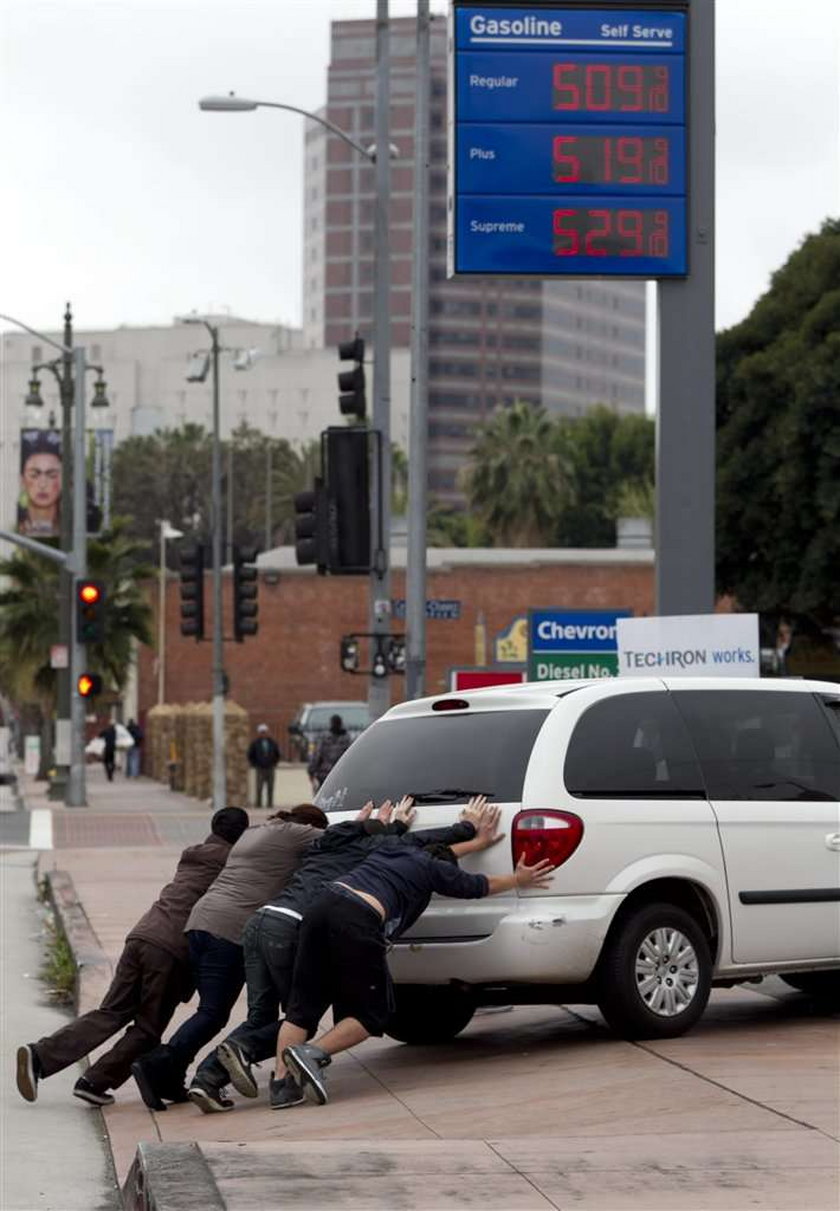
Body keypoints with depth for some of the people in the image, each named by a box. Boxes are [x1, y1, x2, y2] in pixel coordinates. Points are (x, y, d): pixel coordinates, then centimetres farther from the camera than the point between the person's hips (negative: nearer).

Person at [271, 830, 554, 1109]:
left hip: (321, 906, 6)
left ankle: (281, 1081, -7)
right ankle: (312, 1054, -15)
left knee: (303, 1006, 8)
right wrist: (518, 880, 49)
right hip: (358, 922, -6)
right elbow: (476, 886, 32)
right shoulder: (432, 867, 18)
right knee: (370, 1016, 7)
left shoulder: (387, 850, 33)